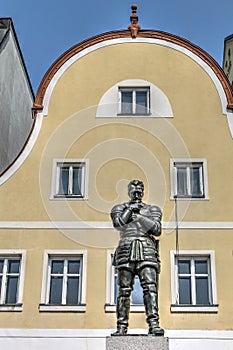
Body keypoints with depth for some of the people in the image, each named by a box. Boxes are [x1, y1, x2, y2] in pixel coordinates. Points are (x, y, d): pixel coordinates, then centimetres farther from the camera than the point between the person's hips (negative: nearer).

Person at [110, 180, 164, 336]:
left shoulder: (153, 209, 20)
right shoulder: (119, 208, 21)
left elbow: (157, 229, 4)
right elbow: (118, 224, 0)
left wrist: (139, 216, 0)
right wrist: (130, 210, 0)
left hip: (147, 250, 0)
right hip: (126, 249, 0)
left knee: (150, 286, -14)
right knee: (124, 289, -4)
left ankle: (154, 324, -21)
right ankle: (122, 327, -2)